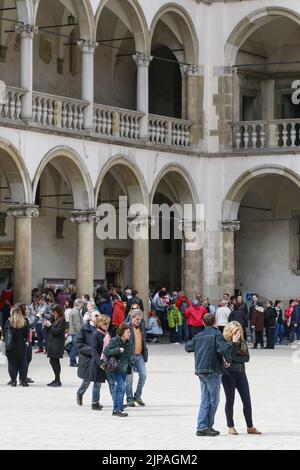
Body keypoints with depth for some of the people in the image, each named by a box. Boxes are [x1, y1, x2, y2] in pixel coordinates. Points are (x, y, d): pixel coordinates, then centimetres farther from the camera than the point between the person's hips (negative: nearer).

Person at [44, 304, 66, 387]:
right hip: (53, 343, 9)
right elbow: (50, 331, 19)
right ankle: (56, 380, 17)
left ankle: (58, 381, -11)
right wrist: (47, 326, 3)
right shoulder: (55, 320, 17)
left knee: (53, 361, -13)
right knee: (55, 362, 11)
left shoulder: (62, 320, -10)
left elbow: (57, 332, -18)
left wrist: (50, 326, -12)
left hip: (57, 345, -9)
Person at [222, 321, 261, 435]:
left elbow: (247, 358, 2)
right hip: (228, 374, -4)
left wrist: (233, 359, -11)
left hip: (241, 373, 4)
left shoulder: (242, 342, 9)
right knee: (230, 400, 3)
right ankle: (230, 427, 13)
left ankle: (250, 427, 11)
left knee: (247, 400, 3)